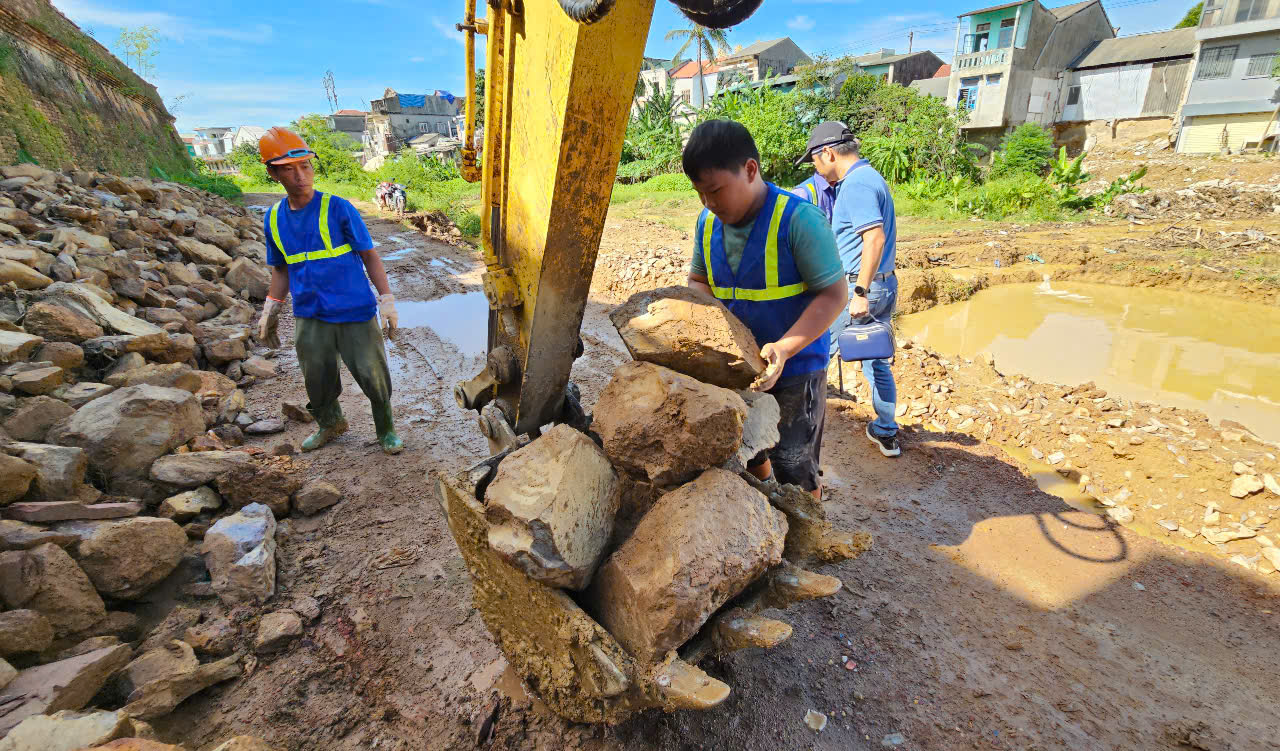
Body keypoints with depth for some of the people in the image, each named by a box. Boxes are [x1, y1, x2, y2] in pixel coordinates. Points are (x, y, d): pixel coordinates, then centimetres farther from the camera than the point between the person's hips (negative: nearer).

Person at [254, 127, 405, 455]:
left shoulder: (338, 209, -8)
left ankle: (386, 430, 23)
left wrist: (387, 301, -9)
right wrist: (269, 312, 15)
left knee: (373, 377, 1)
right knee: (317, 381, 14)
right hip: (310, 318, 4)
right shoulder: (273, 219, 6)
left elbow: (369, 255, -4)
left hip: (355, 313, -4)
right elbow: (281, 270, 17)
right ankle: (330, 424, 41)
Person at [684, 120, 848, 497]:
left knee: (794, 470, 6)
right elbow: (698, 280, 12)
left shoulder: (798, 218, -21)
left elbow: (834, 294, -20)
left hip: (794, 368, -6)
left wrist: (785, 348, -32)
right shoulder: (708, 223, -2)